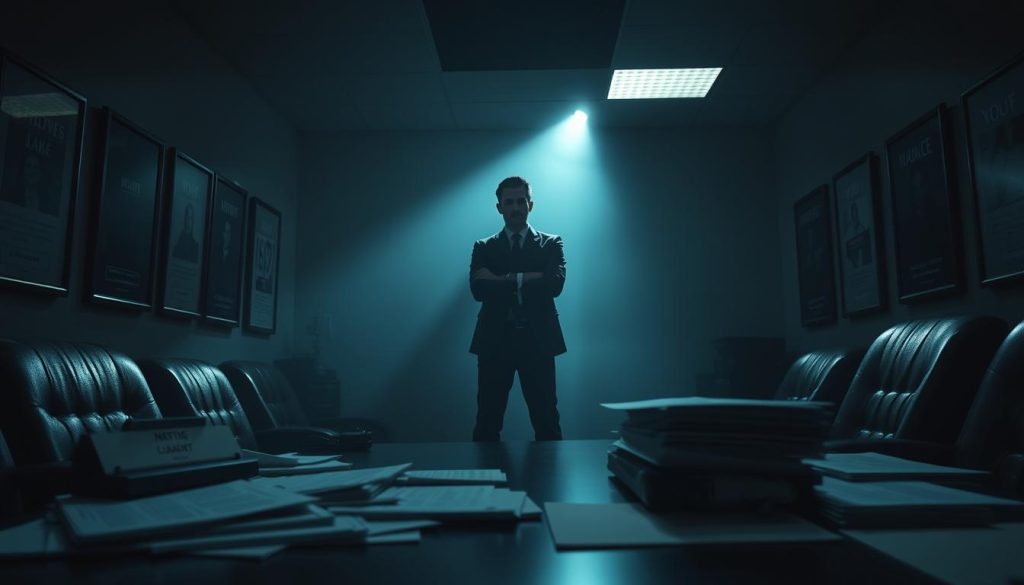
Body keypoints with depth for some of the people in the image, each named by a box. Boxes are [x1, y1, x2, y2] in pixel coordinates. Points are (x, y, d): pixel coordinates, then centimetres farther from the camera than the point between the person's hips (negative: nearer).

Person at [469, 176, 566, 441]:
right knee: (487, 422, 4)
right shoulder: (483, 247, 11)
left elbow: (555, 284, -9)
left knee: (547, 421, 3)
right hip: (495, 340, 1)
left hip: (537, 341, 0)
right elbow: (478, 289, -6)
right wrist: (527, 280, -10)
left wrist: (505, 279, -9)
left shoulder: (551, 244, 10)